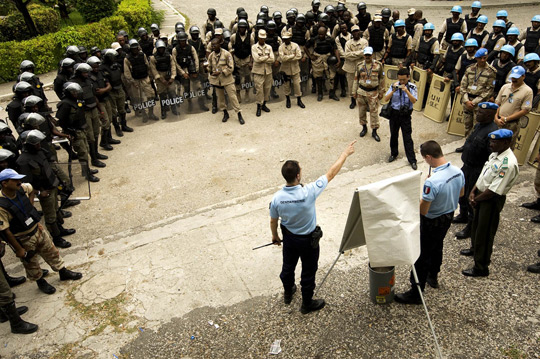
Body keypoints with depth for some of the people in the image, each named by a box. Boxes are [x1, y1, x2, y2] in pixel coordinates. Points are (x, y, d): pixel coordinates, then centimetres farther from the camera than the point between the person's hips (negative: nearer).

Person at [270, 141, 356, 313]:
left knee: (288, 266, 27)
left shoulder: (277, 197, -22)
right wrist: (345, 153, -10)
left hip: (289, 237, 4)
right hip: (308, 240, -4)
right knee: (308, 271, 17)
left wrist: (275, 236, 16)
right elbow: (331, 174, -22)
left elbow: (273, 221, -5)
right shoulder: (308, 192, -33)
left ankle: (288, 292, 53)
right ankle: (307, 304, 38)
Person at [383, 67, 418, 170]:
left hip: (406, 115, -2)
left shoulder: (412, 87, -5)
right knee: (393, 135, 16)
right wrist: (393, 90, -21)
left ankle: (412, 160, 8)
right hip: (394, 114, 2)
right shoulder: (394, 85, -2)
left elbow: (414, 101, -17)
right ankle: (393, 154, 37)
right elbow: (386, 99, -7)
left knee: (407, 137, 0)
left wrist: (406, 91, -28)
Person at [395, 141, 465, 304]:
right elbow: (460, 193, 9)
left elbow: (423, 210, -27)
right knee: (437, 247, 28)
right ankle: (433, 277, 51)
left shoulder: (432, 182, -35)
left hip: (432, 223, -8)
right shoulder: (458, 171, -10)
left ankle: (416, 293, 17)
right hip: (448, 216, 8)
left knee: (421, 255, 5)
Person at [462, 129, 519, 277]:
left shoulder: (508, 164, -27)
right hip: (481, 194, 9)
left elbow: (494, 190, -26)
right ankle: (476, 250, 52)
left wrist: (476, 199, -14)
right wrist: (473, 191, -1)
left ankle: (481, 267, 20)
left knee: (485, 232, 4)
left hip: (492, 200, -9)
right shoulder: (495, 154, 2)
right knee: (477, 224, 26)